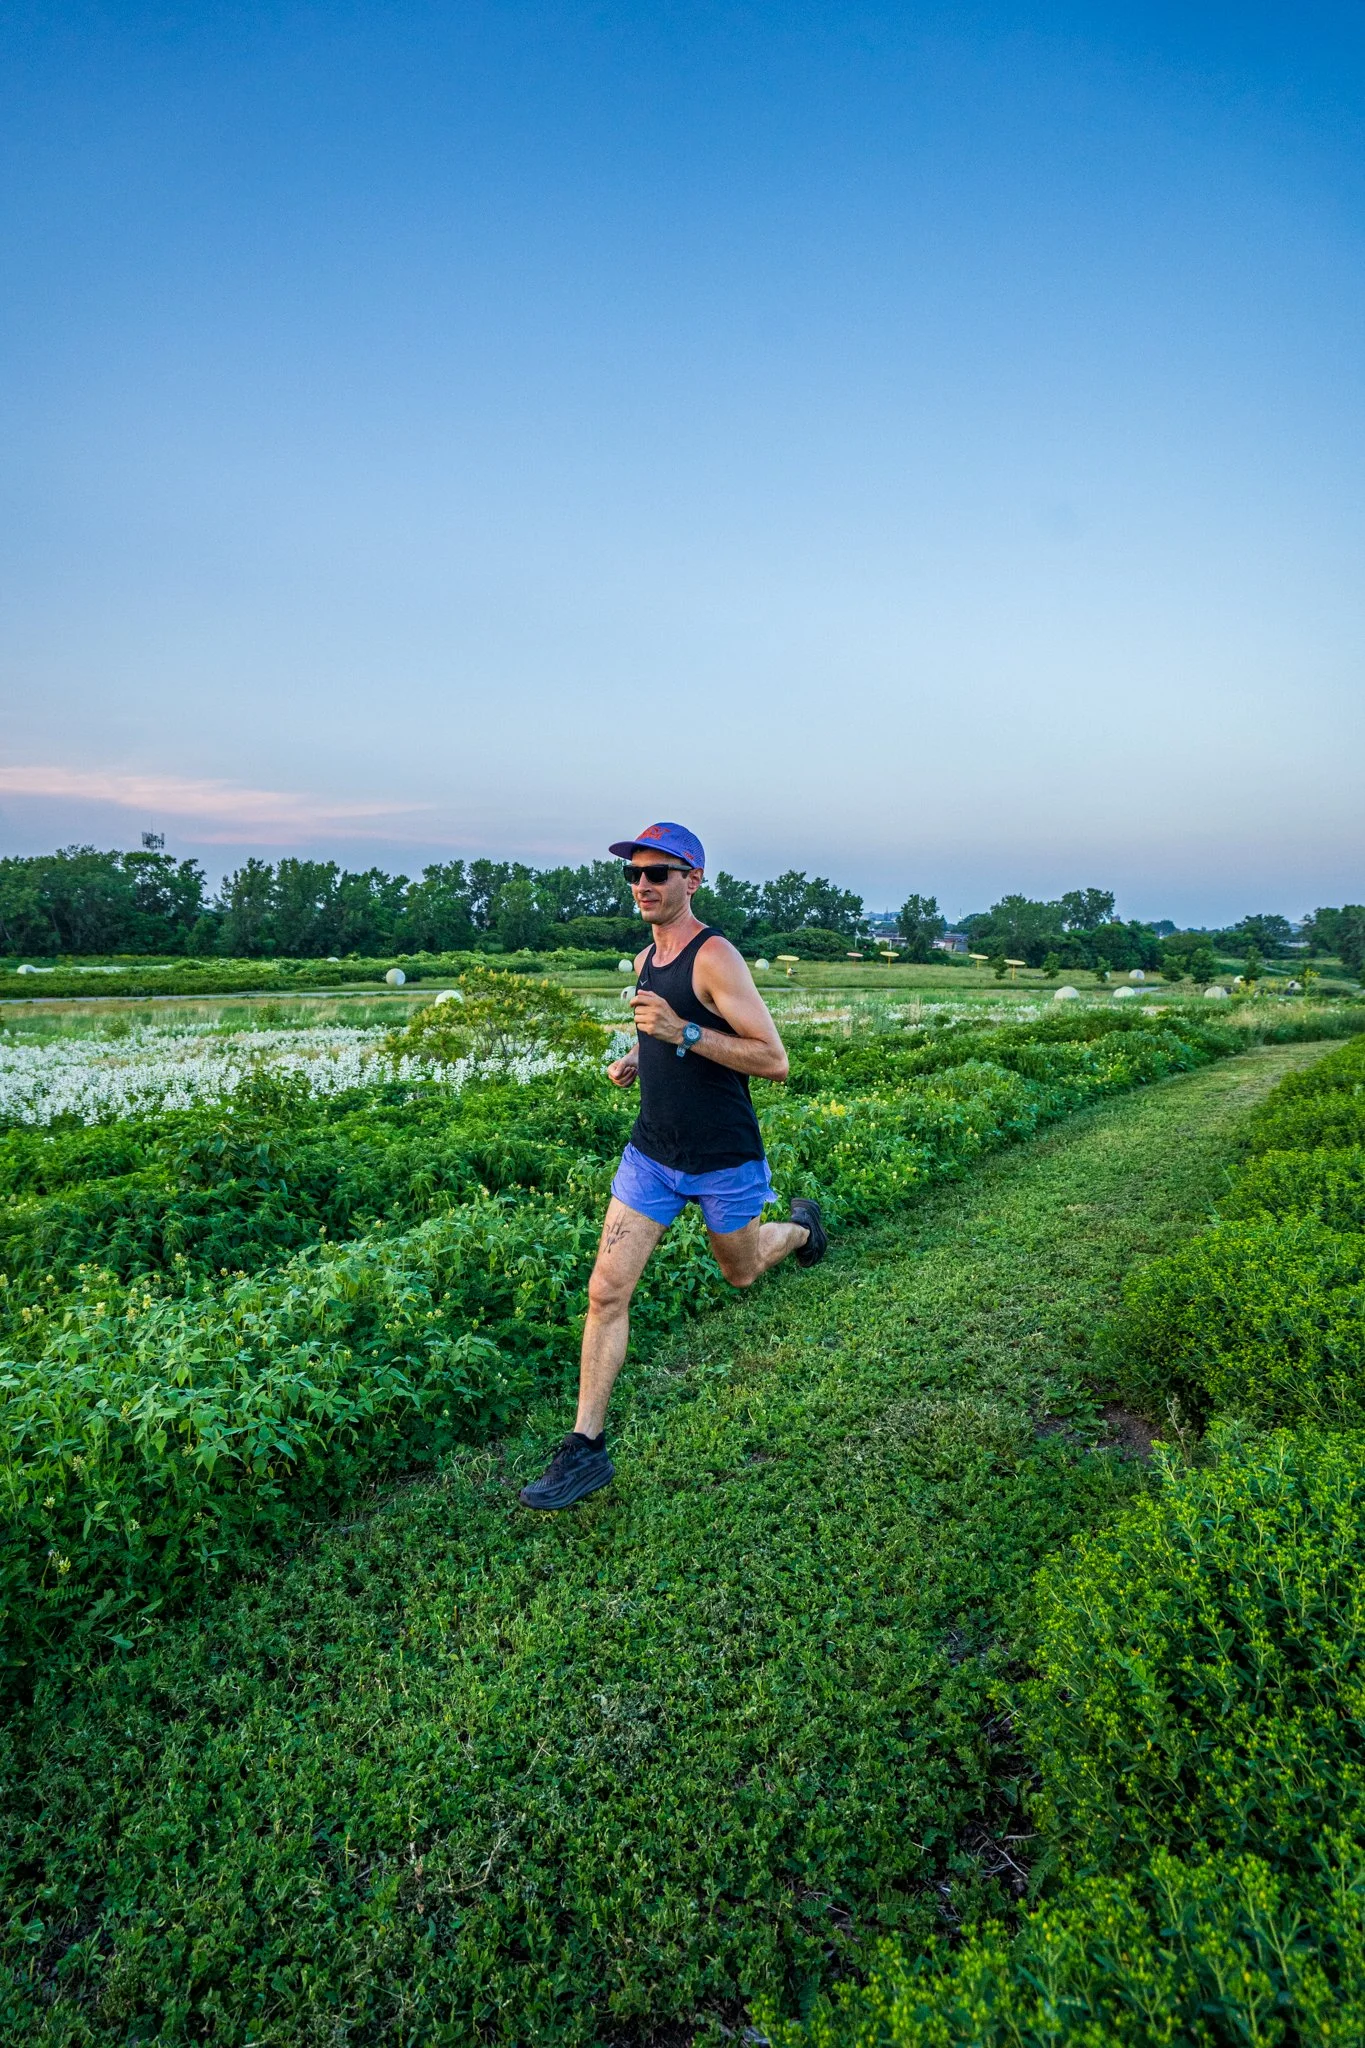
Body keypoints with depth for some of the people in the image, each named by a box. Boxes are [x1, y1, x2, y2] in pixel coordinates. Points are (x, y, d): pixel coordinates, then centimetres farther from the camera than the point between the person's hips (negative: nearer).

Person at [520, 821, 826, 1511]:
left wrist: (682, 1032, -30)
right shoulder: (645, 959, 6)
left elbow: (774, 1061, -22)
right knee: (606, 1292, -3)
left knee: (741, 1273, 20)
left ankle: (801, 1225, 54)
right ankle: (585, 1448, 6)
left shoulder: (715, 958, -19)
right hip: (651, 1152, 6)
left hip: (724, 1161, -5)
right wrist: (633, 1058, 3)